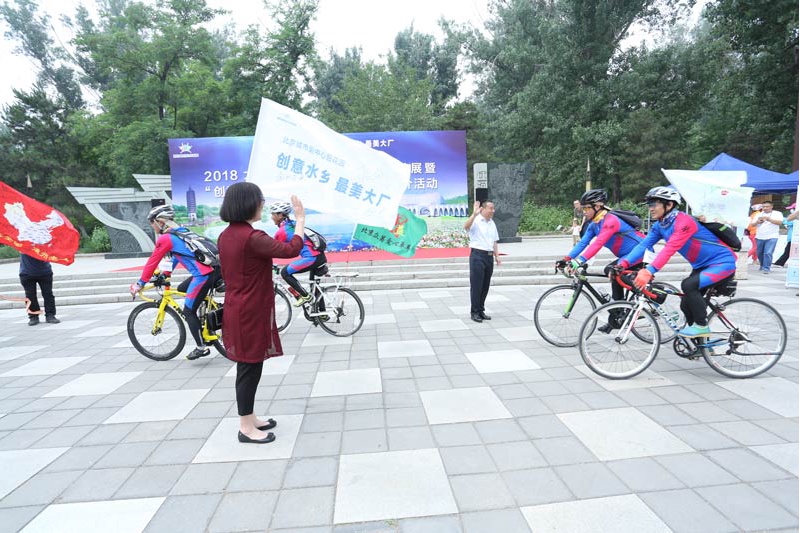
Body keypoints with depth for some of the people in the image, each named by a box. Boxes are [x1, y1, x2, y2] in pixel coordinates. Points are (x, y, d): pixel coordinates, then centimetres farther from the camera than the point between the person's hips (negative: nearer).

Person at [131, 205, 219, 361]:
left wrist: (139, 283, 14)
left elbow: (152, 263, 3)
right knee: (182, 289, 27)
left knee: (188, 311, 5)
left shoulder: (165, 238, -1)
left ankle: (202, 347, 9)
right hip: (215, 269, 8)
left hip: (203, 275, -8)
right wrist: (165, 274, 39)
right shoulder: (182, 232, 23)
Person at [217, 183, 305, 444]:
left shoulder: (225, 236, 7)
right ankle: (246, 428, 15)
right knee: (250, 367, 2)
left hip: (237, 310, 9)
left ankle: (249, 418, 31)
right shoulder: (252, 238, -21)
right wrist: (301, 218, -13)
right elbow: (291, 250, -24)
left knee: (248, 367, 18)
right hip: (251, 313, -9)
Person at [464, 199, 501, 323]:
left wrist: (497, 255, 15)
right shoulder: (476, 220, -7)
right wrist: (474, 214, -39)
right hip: (477, 255, -7)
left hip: (489, 256, 7)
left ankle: (481, 310, 22)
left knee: (485, 286, 11)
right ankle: (474, 312, 6)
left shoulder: (492, 223, 16)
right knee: (476, 286, -3)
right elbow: (466, 227, -29)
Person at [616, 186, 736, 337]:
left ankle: (702, 325, -10)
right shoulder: (659, 225, -2)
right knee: (687, 305, 7)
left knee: (688, 285, -30)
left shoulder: (684, 221, -26)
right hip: (702, 266, 9)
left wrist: (649, 271, -50)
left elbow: (670, 249, -39)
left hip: (722, 262, -9)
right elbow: (644, 245, -13)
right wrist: (623, 264, -28)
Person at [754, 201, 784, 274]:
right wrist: (757, 222, -9)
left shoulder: (777, 214, 4)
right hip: (759, 237, 4)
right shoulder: (759, 214, 14)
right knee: (760, 253, 10)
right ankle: (762, 265, 27)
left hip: (771, 237, -4)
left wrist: (768, 219, -22)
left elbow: (780, 222, -12)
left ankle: (766, 268, -9)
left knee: (768, 253, -12)